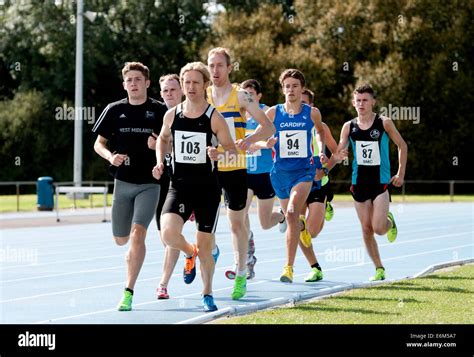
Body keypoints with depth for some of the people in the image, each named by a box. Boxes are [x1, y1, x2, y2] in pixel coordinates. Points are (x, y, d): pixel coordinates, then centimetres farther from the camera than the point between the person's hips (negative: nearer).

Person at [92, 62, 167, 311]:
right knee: (121, 239, 10)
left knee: (137, 232, -19)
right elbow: (99, 143, 10)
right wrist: (110, 156, -11)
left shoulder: (160, 111, 0)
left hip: (150, 183, -3)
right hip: (123, 182, 3)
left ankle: (128, 292, -16)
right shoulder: (114, 110, 5)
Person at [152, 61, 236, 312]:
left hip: (207, 188, -2)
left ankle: (207, 293, 23)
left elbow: (231, 149, 0)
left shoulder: (214, 118, -5)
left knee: (205, 246, 4)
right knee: (168, 233, -21)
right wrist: (160, 162, 5)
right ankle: (190, 253, 14)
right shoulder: (172, 115, 3)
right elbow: (163, 139, 22)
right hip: (179, 187, 2)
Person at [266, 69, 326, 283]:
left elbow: (320, 131, 20)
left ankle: (289, 267, -22)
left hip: (304, 171, -2)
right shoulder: (273, 113, -1)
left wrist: (321, 151, 6)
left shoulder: (312, 113, 0)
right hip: (280, 172, 2)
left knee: (292, 213, -24)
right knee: (292, 218, 13)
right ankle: (301, 224, 54)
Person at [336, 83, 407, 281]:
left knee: (378, 228, -13)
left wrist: (401, 173, 1)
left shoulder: (384, 123, -3)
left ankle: (389, 222, 23)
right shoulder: (349, 126, 4)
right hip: (359, 181, 3)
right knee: (366, 229, 3)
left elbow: (402, 145, 5)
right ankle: (379, 268, 14)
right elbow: (339, 151, -1)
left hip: (381, 182, -3)